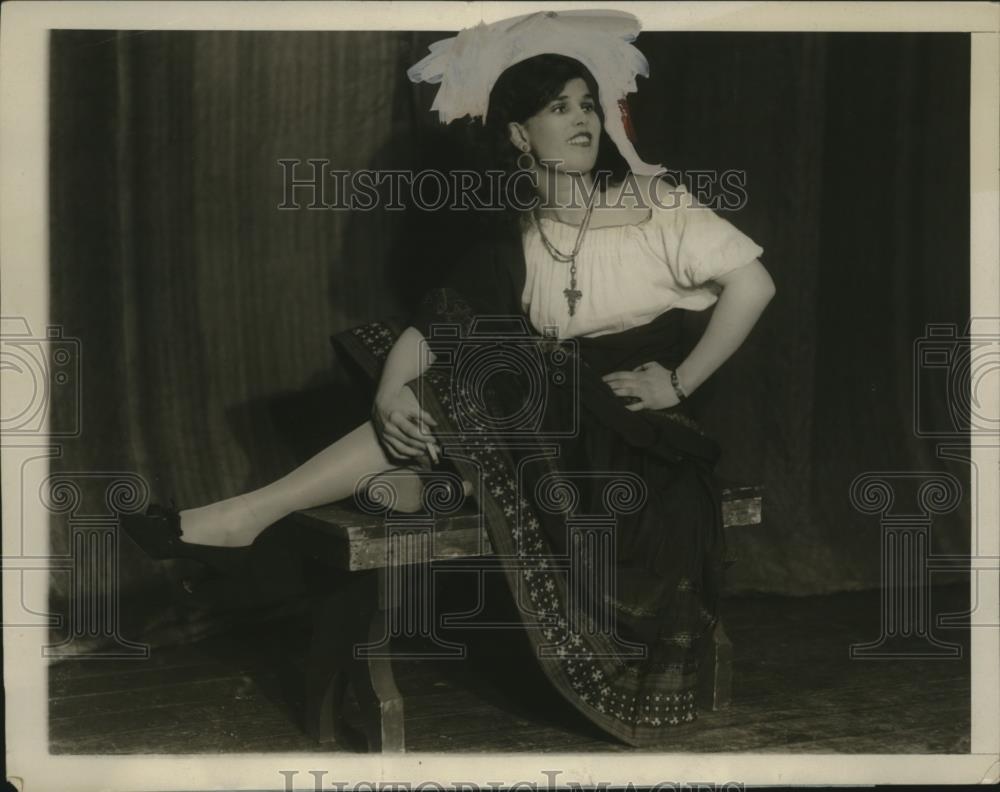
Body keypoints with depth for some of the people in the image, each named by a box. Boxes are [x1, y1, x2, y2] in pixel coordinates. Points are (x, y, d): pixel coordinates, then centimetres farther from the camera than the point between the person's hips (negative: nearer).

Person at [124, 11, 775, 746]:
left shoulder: (653, 203, -6)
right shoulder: (513, 233, 4)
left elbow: (754, 283, -11)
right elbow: (434, 324, -6)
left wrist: (680, 384, -13)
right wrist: (392, 388, -26)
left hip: (632, 429, -5)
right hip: (547, 411, 5)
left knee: (454, 396, -23)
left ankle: (248, 517, -20)